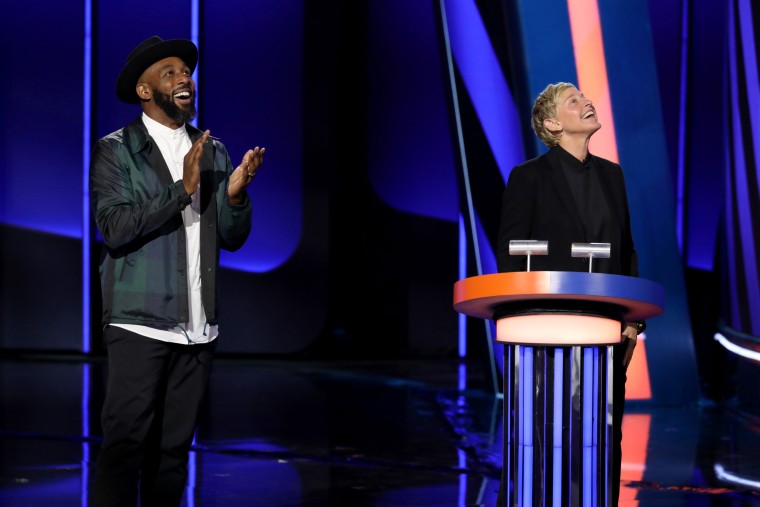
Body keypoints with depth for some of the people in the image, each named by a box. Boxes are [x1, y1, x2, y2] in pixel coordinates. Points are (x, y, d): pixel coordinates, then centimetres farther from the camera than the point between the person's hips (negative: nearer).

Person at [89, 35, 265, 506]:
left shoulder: (214, 152, 14)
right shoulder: (115, 150, -1)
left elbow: (232, 238, 11)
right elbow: (115, 228, -14)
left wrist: (235, 195, -9)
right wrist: (180, 189, -18)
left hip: (198, 327, 5)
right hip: (140, 325, -5)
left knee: (174, 446, 7)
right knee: (125, 444, -7)